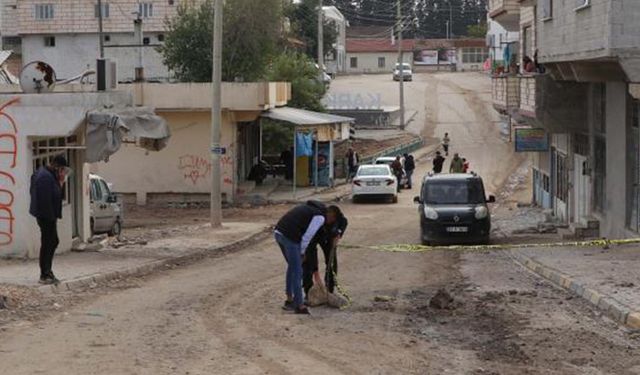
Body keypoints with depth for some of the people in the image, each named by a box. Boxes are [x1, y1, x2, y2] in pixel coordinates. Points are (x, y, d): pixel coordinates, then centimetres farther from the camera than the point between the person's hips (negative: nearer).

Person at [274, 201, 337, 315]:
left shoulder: (310, 207, 25)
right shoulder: (320, 217, -2)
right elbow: (307, 236, -8)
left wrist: (300, 252, 24)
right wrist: (302, 252, 5)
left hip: (278, 232, 9)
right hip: (290, 237, -9)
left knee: (292, 266, 23)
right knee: (297, 271, 0)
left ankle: (289, 300, 29)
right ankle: (299, 306, 4)